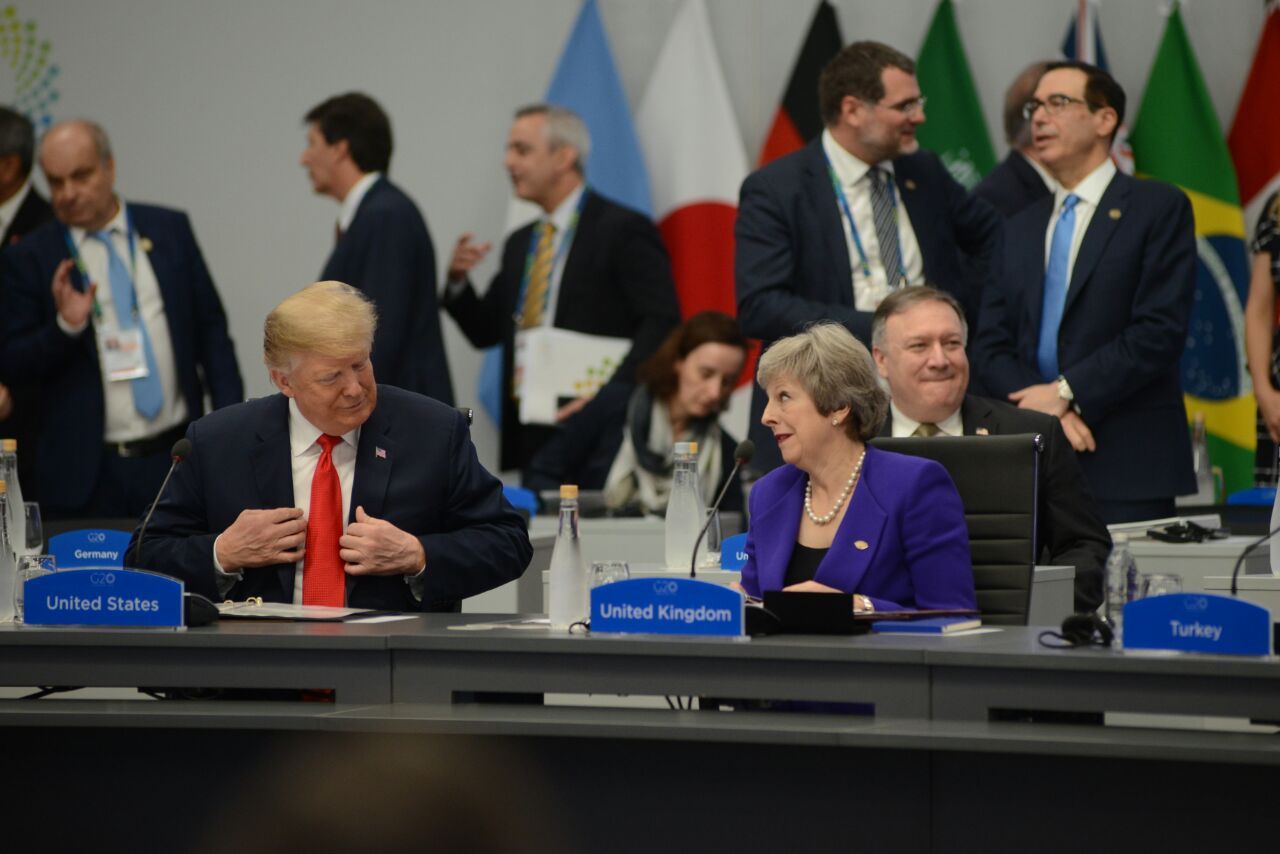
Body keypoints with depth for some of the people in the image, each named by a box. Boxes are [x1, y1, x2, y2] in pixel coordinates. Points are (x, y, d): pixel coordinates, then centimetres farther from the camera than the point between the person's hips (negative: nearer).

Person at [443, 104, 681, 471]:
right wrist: (458, 280, 1)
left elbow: (661, 324, -13)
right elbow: (486, 330, 20)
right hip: (529, 439, 7)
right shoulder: (520, 243, 19)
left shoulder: (623, 230, -5)